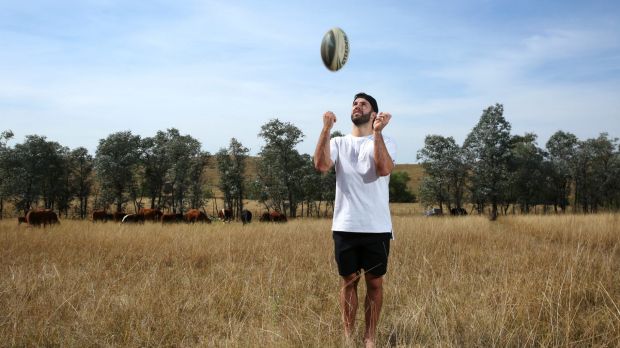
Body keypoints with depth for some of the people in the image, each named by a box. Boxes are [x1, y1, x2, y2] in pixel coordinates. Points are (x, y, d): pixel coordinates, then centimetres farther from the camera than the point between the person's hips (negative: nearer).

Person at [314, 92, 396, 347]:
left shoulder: (385, 142, 4)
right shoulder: (338, 143, 9)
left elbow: (384, 169, -18)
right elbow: (321, 165, -12)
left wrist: (377, 132, -23)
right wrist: (326, 128, -16)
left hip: (377, 227, -1)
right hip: (345, 227, 1)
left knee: (375, 282, 7)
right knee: (348, 281, 10)